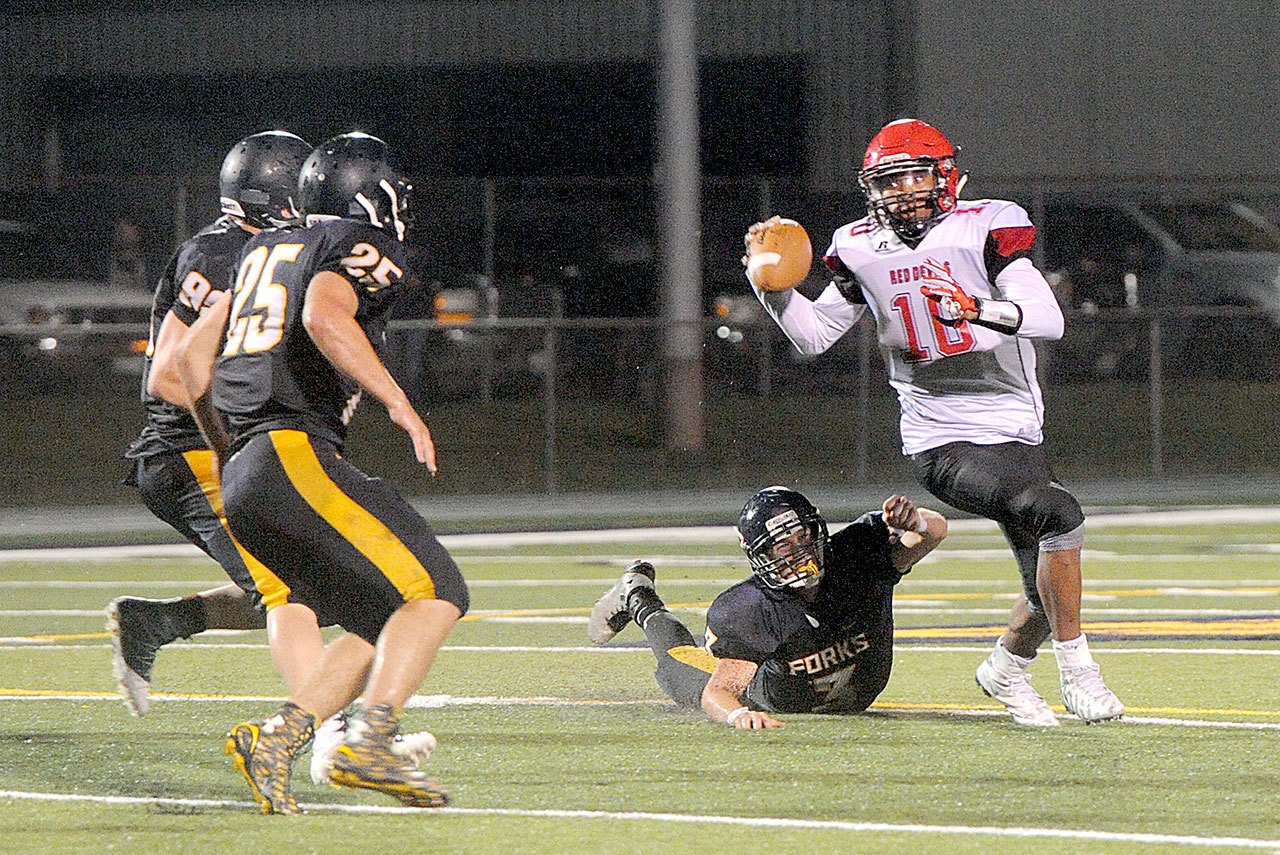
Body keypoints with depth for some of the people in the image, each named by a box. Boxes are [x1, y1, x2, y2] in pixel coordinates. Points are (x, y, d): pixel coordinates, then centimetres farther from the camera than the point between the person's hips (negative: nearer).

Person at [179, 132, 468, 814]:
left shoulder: (269, 251, 25)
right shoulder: (362, 249, 1)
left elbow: (192, 356, 27)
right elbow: (323, 316, -21)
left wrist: (224, 446, 39)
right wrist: (398, 401, -17)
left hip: (244, 474, 9)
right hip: (297, 456, -9)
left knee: (386, 626, 11)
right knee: (434, 595, -10)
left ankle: (275, 736, -2)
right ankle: (369, 740, -26)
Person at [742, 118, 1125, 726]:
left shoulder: (982, 229, -5)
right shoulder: (863, 250, 4)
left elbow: (1049, 319, -17)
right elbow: (814, 335, 16)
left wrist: (978, 307, -34)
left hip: (1016, 434, 2)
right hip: (941, 443, -2)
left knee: (1049, 592, 7)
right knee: (1055, 511, -28)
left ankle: (1005, 669, 39)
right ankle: (1077, 668, -17)